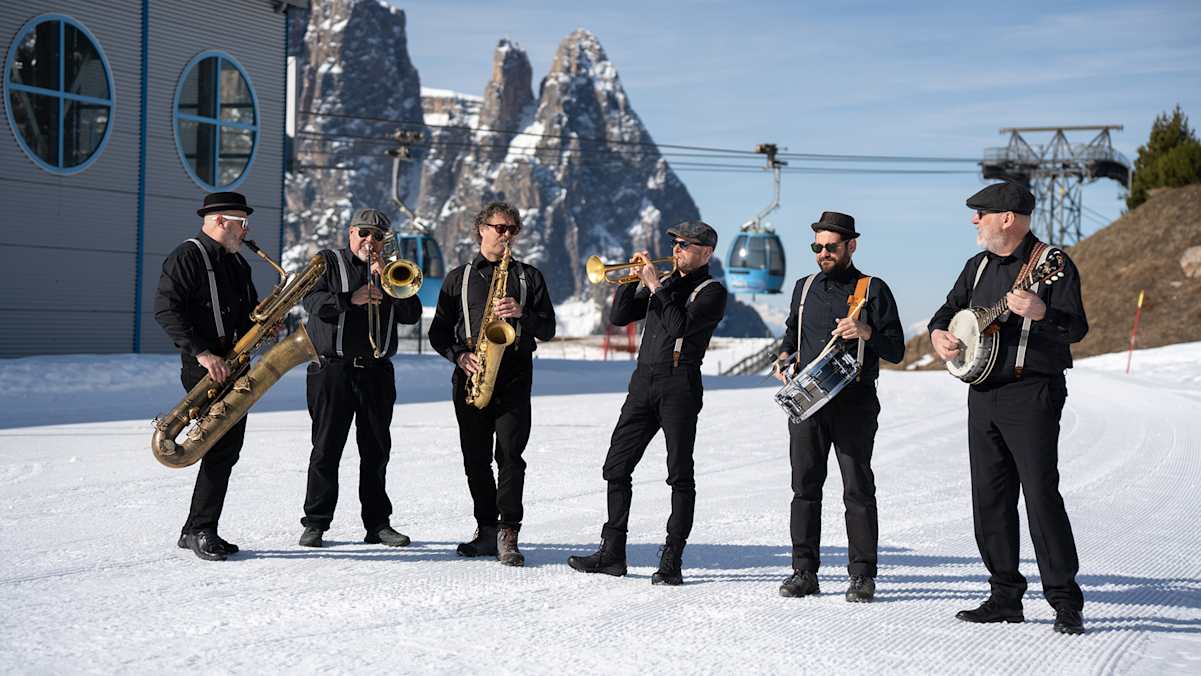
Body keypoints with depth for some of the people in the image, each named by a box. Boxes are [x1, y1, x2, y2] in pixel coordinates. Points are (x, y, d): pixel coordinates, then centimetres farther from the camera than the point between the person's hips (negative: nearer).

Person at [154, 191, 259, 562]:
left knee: (227, 449, 6)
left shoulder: (237, 263, 19)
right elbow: (166, 310, -16)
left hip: (234, 366, 8)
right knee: (222, 445, -14)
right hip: (205, 366, -8)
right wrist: (201, 353, -23)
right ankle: (200, 531, -5)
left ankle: (198, 531, 14)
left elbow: (250, 308, 30)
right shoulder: (187, 257, -7)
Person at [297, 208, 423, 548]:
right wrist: (351, 299, -23)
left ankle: (378, 524, 13)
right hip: (333, 370, -4)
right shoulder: (328, 262, 7)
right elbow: (312, 300, -10)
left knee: (377, 450, 6)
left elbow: (412, 314, 4)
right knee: (326, 448, -3)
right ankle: (315, 523, 3)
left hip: (377, 372, 4)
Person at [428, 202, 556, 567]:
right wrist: (460, 356, -8)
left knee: (510, 455, -12)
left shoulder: (529, 277, 13)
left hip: (514, 376, -2)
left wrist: (521, 313, -11)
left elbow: (548, 330, 8)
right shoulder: (458, 277, 14)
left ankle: (508, 534, -12)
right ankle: (487, 530, 13)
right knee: (476, 459, 4)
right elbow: (439, 331, 11)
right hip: (470, 378, 2)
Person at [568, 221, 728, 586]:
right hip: (644, 381, 7)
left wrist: (656, 286, -13)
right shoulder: (665, 283, 19)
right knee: (616, 467, 5)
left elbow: (680, 325, -18)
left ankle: (672, 561, -1)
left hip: (680, 384, -7)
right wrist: (633, 279, 0)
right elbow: (619, 316, 13)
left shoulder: (712, 292, -1)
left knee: (680, 476, -3)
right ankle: (612, 553, 11)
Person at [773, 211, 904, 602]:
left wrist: (866, 332, -18)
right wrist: (785, 357, 10)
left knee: (858, 489, -3)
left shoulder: (873, 290, 2)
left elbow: (896, 350, 0)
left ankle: (862, 575, 2)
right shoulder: (805, 288, 16)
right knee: (805, 486, 3)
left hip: (854, 403, -4)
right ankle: (804, 571, 9)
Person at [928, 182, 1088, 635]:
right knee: (990, 499, 8)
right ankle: (1005, 596, 16)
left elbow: (1077, 328, -17)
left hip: (1032, 394, -7)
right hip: (983, 393, 8)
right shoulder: (978, 266, 15)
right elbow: (950, 309, 24)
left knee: (1041, 496, -10)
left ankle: (1065, 602, -3)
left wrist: (1040, 313, -36)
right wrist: (939, 334, 1)